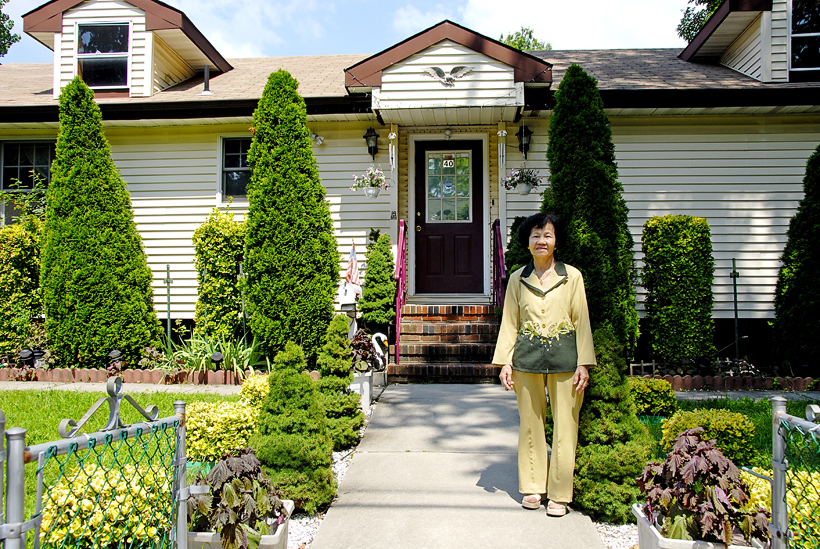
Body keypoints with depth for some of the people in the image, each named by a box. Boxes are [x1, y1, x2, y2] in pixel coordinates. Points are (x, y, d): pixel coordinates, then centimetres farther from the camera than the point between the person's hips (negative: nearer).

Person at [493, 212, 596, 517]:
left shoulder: (572, 276, 3)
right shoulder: (517, 279, 7)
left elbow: (582, 321, 3)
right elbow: (509, 323, 9)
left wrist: (583, 363, -4)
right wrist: (504, 361, 2)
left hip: (564, 357, -1)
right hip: (527, 358, 2)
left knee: (564, 425, 2)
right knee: (530, 423, 9)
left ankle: (559, 493, 16)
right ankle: (533, 486, 25)